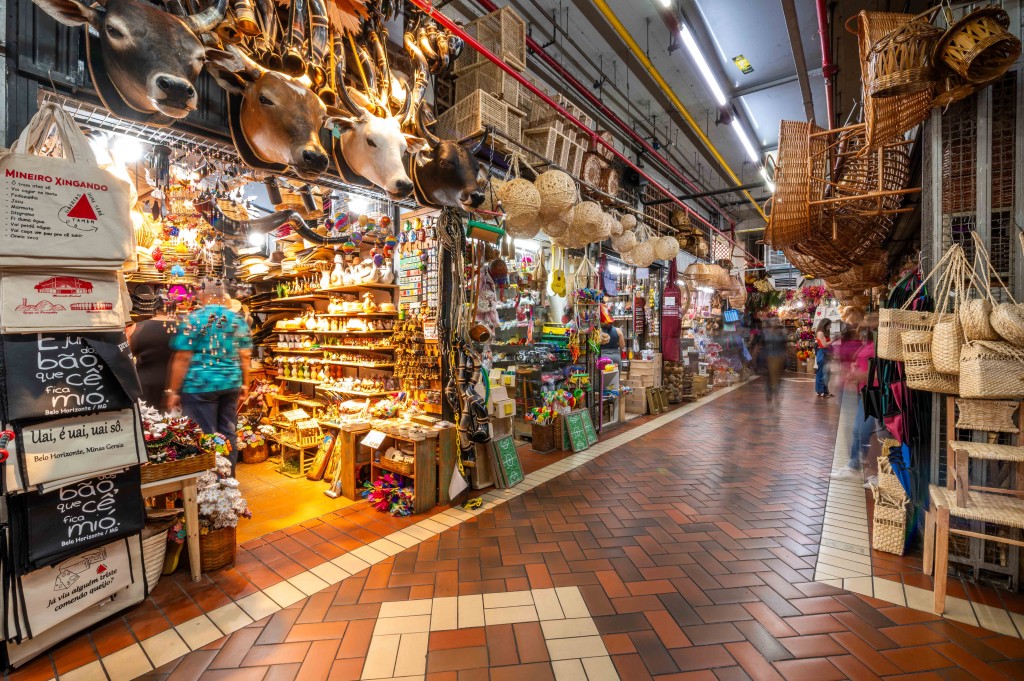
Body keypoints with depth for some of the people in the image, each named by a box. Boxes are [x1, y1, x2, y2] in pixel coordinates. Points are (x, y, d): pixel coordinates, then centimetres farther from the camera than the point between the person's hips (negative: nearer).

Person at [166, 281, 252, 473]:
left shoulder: (193, 319, -6)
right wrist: (245, 385, 14)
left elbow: (182, 358, -9)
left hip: (200, 385, -4)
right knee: (228, 434, 13)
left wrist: (173, 391, -2)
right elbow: (244, 356, 7)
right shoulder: (238, 320, 5)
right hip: (231, 384, 4)